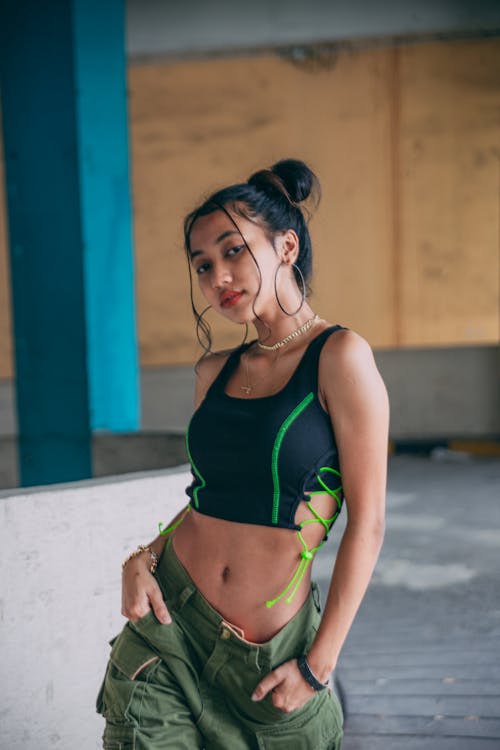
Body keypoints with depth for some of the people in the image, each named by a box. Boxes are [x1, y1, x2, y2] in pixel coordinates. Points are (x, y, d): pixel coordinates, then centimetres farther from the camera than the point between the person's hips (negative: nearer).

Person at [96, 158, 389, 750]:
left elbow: (366, 524, -11)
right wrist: (143, 557, -2)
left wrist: (319, 662, -11)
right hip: (170, 619, 4)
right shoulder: (215, 370, 6)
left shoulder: (339, 356, -11)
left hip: (269, 651, -4)